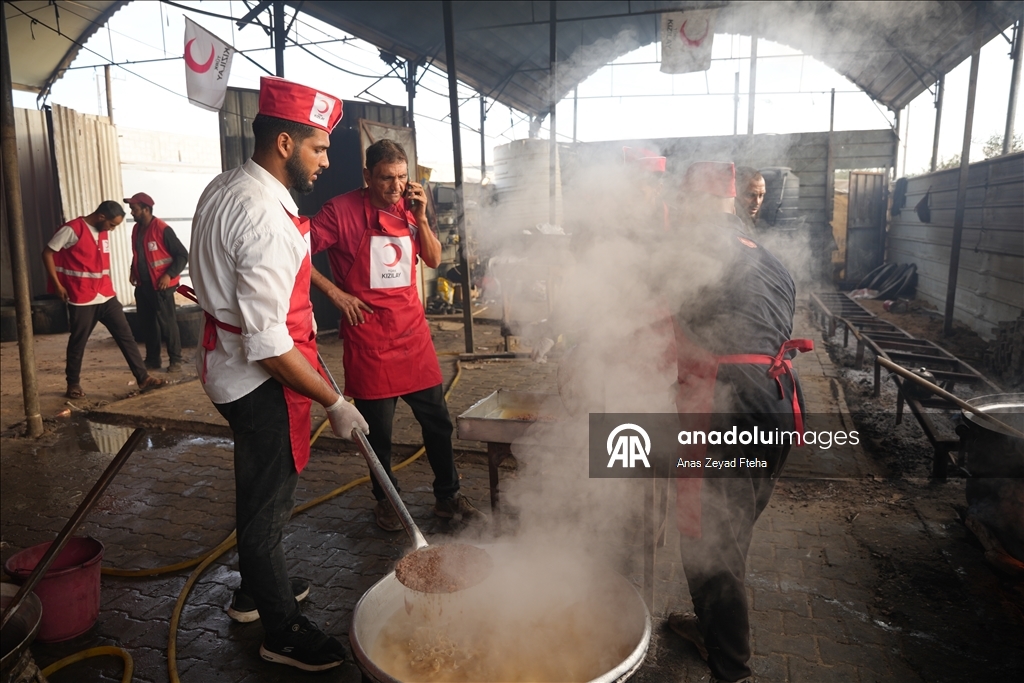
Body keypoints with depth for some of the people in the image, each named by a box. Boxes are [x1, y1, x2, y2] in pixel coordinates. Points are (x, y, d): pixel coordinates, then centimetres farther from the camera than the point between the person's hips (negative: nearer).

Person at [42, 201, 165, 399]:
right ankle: (73, 383, 22)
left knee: (126, 336, 1)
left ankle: (143, 378, 3)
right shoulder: (72, 229, -11)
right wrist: (57, 284, -10)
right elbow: (48, 253, -8)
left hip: (107, 296, 6)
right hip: (82, 299, -6)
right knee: (77, 342, 6)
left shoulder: (104, 232, 11)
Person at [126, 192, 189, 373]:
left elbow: (182, 255, -14)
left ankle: (175, 360, 5)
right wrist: (133, 271, 8)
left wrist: (169, 275, -20)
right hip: (142, 285, 8)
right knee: (147, 323, 11)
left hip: (160, 286, -7)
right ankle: (152, 360, 20)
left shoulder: (162, 229, -14)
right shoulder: (136, 229, 9)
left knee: (167, 323, -3)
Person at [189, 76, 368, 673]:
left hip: (230, 363, 11)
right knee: (269, 498, 4)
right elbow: (267, 343, -29)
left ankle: (257, 590, 46)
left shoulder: (225, 188, 7)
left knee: (261, 487, 25)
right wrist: (334, 403, -20)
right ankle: (282, 630, 24)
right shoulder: (266, 217, -28)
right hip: (261, 378, -10)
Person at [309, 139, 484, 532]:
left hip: (412, 330, 5)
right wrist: (335, 293, -11)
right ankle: (385, 500, 29)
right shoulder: (342, 210, -9)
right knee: (378, 428, 7)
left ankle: (447, 497, 26)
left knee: (437, 419, 9)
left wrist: (420, 218, -4)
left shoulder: (409, 209, 8)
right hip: (368, 334, -4)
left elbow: (433, 261, 9)